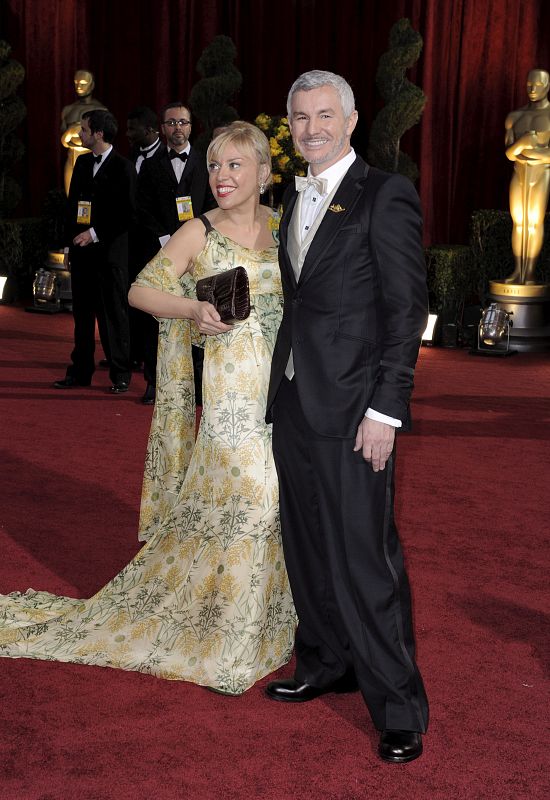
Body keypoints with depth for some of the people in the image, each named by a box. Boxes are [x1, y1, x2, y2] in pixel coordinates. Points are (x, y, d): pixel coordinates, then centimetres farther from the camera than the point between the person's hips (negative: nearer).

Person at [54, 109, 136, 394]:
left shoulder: (123, 167, -7)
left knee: (114, 313, -1)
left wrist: (95, 234, -13)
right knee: (82, 312, 10)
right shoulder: (82, 163, 13)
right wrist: (69, 244, 12)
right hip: (82, 250, 6)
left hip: (109, 250, -6)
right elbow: (71, 205, 17)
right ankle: (81, 371, 18)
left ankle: (120, 374, 7)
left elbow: (127, 214, -11)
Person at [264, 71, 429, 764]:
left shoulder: (386, 195, -8)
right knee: (306, 545, 16)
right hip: (293, 402, 8)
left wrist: (384, 411, -16)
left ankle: (399, 708, 7)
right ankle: (327, 665, 34)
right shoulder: (294, 199, 16)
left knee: (363, 557, -5)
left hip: (352, 408, -8)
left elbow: (407, 310, -11)